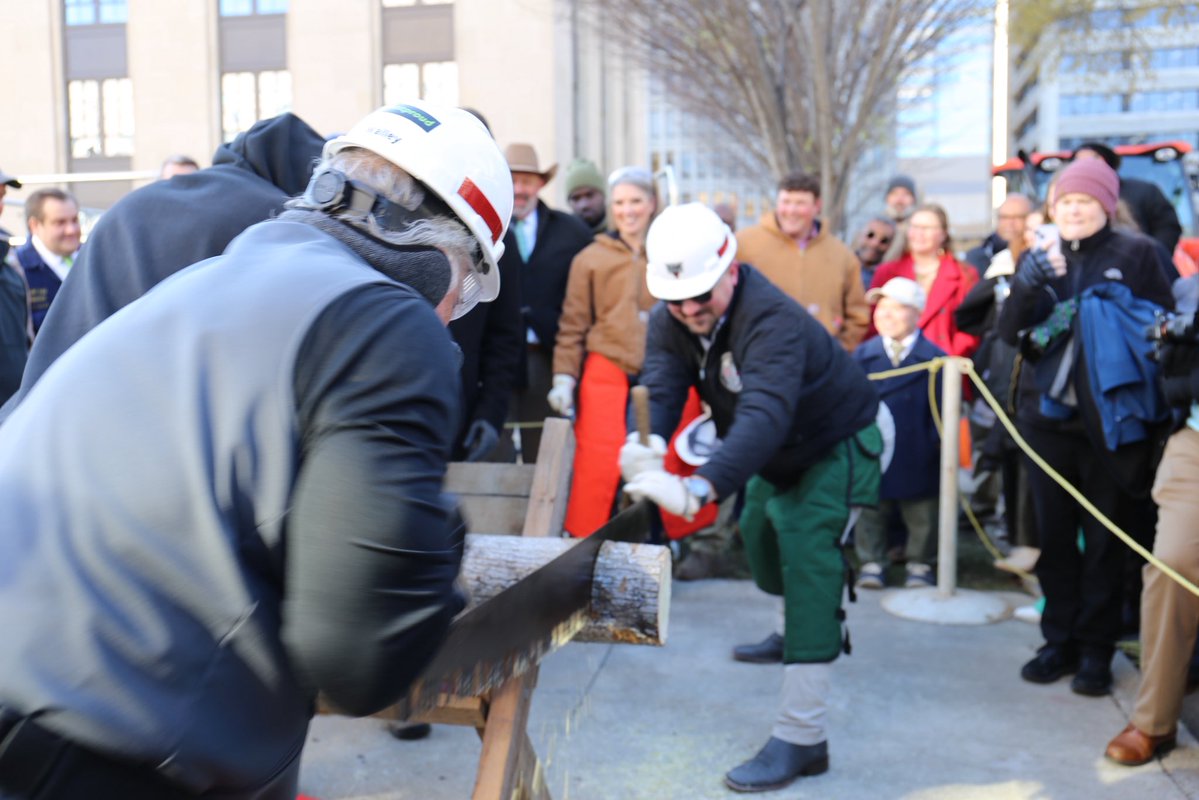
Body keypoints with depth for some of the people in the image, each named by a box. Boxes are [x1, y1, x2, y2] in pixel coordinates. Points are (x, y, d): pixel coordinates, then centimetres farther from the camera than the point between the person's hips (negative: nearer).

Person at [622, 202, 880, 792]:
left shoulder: (772, 320, -38)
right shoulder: (671, 320, -14)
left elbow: (765, 414, -53)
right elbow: (660, 387, -28)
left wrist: (700, 489, -68)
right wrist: (645, 445, -51)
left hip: (837, 446, -8)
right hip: (780, 454, 8)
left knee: (805, 554, -22)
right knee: (759, 533, 22)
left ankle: (801, 738, -18)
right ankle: (796, 634, 56)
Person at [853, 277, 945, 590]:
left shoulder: (934, 358, -6)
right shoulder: (863, 355, -1)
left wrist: (938, 441, -9)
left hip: (918, 457, -1)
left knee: (922, 517, 12)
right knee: (871, 512, 12)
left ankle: (919, 564, 29)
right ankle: (871, 562, 25)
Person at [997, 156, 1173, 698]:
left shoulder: (1134, 253, -1)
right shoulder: (1041, 258, 10)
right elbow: (1009, 333, 1)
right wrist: (1026, 287, -17)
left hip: (1109, 421, -3)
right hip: (1046, 416, 4)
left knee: (1103, 540, 5)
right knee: (1054, 535, 9)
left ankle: (1096, 649, 15)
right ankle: (1059, 639, 20)